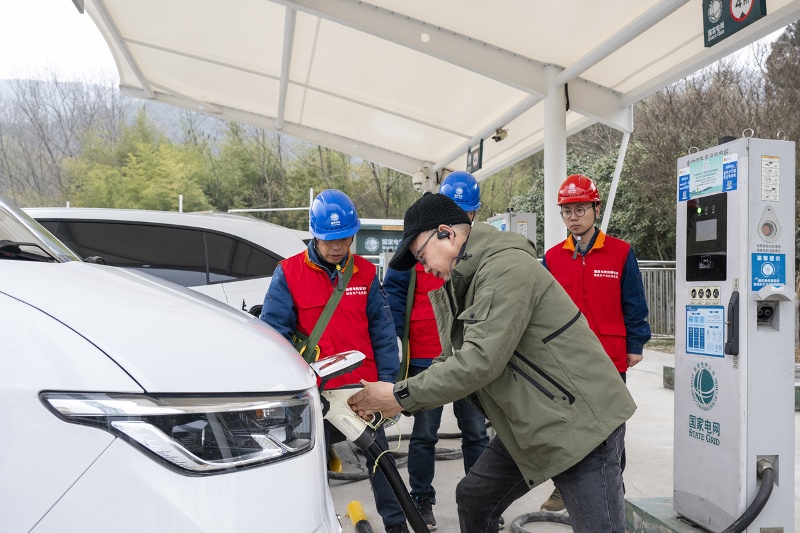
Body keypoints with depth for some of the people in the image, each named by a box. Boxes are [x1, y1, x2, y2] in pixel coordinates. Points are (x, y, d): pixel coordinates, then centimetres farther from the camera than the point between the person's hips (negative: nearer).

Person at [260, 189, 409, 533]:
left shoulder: (365, 272, 1)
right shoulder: (289, 273, -5)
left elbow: (382, 330, 3)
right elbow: (274, 331, -5)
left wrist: (387, 380, -2)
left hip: (363, 386, 2)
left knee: (380, 457, 11)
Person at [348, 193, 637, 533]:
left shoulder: (507, 266, -22)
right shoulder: (466, 280, 9)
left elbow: (481, 361, -28)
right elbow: (456, 360, 10)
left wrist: (401, 396, -19)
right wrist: (391, 401, -2)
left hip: (581, 423, -10)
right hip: (528, 425, 10)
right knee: (473, 498, 15)